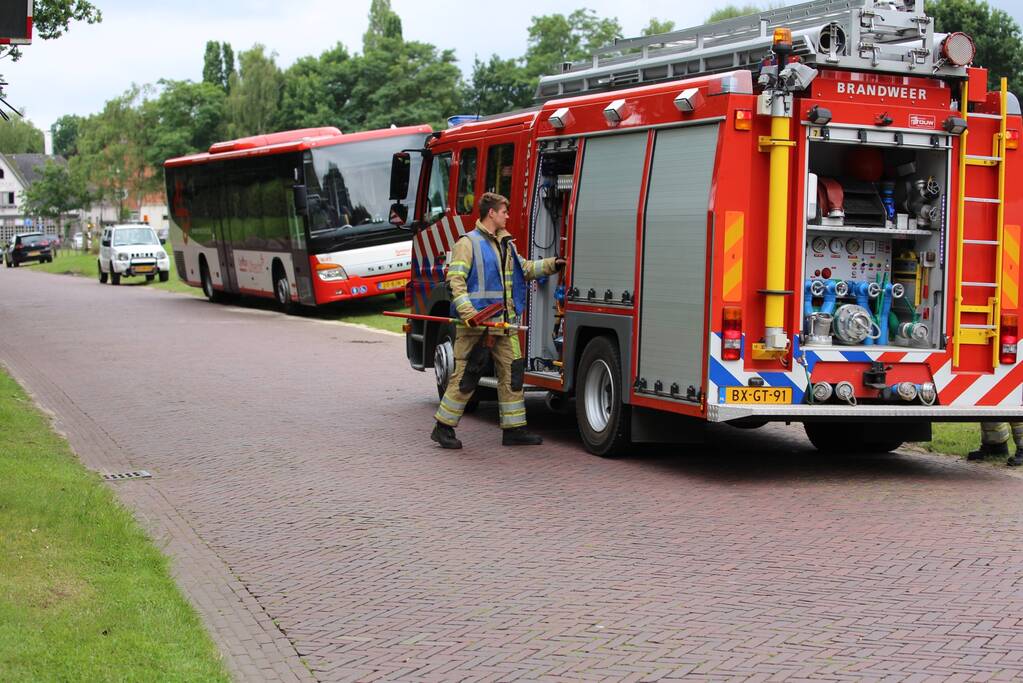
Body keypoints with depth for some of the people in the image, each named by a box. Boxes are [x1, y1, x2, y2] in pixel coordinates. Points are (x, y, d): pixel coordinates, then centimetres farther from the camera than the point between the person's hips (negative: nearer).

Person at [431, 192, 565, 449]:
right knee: (466, 377, -5)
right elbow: (455, 278, -14)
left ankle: (514, 429, 15)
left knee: (512, 374, 7)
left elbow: (524, 269, 32)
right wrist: (467, 311, -25)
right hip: (477, 324, -8)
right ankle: (443, 428, 5)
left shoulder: (506, 244, 19)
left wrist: (551, 265, 20)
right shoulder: (469, 243, -6)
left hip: (504, 324, 8)